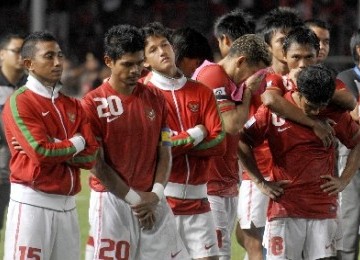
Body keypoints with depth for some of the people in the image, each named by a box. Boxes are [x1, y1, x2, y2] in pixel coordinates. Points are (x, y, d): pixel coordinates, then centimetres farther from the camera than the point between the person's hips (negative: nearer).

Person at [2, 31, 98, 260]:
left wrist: (51, 148, -10)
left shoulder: (73, 106, 14)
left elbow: (90, 156, 3)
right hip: (32, 204, -6)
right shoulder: (20, 102, -6)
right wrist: (75, 144, -1)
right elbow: (42, 153, -17)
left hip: (67, 206, 6)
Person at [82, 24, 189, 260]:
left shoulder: (156, 100, 9)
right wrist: (134, 198, -12)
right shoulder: (93, 103, -5)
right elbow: (96, 163, -9)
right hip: (112, 202, -4)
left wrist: (155, 196, -7)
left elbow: (165, 154, 9)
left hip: (153, 203, 4)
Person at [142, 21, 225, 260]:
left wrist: (176, 144, -10)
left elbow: (219, 144, 1)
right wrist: (194, 136, -6)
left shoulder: (201, 92, 10)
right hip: (161, 195, -4)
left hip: (197, 199, 4)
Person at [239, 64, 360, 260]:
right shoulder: (273, 111, -3)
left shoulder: (335, 114, 3)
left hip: (324, 209, 1)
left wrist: (344, 180, 6)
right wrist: (260, 182, -1)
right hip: (285, 207, -1)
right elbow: (242, 141, 1)